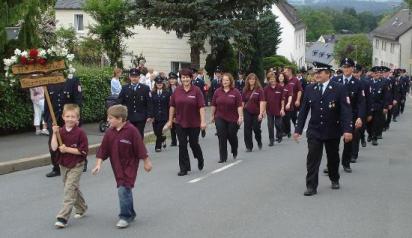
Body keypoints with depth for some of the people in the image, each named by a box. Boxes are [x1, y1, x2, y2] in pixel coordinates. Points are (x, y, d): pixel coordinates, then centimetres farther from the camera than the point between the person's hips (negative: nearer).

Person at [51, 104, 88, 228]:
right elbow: (54, 148, -10)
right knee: (73, 188, 20)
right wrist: (54, 133, -18)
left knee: (69, 189, -11)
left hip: (76, 166, -6)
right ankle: (81, 208, 39)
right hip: (63, 165, 6)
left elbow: (83, 151, -16)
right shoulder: (60, 131, 0)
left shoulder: (80, 133, -13)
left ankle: (63, 217, -11)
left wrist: (67, 149, -20)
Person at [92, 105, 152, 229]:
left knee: (124, 190, -14)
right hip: (117, 167, 6)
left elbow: (140, 148, -13)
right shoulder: (110, 132, 0)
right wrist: (98, 164, -3)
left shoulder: (131, 130, -17)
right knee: (125, 190, 17)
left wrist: (146, 162, -8)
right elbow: (103, 150, 3)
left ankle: (125, 217, -3)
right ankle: (130, 214, 33)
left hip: (129, 165, -6)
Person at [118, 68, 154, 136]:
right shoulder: (125, 88, 7)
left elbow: (149, 103, -1)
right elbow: (119, 101, 4)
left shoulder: (145, 88, 2)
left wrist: (150, 116, -8)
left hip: (140, 118, -1)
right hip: (128, 118, 1)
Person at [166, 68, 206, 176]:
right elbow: (172, 106, 6)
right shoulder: (177, 91, 1)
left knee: (194, 143, 9)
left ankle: (200, 159, 39)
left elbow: (201, 107, -10)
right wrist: (170, 120, 6)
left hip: (194, 123, -2)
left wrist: (203, 121, -14)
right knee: (182, 145, 1)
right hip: (180, 123, 2)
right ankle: (184, 168, 9)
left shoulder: (196, 90, -8)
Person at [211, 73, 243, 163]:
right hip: (220, 118, 2)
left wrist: (240, 116, -16)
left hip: (232, 118, -2)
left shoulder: (235, 92, -6)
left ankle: (235, 151, 39)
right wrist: (213, 115, 11)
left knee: (232, 136, 8)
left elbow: (239, 106, -9)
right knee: (221, 138, -3)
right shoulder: (217, 91, 2)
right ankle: (223, 157, 2)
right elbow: (214, 105, 9)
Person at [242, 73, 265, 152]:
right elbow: (242, 102, 9)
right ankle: (249, 146, 9)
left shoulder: (259, 90, -8)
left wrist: (261, 113, -21)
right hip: (247, 112, 3)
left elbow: (262, 102, -14)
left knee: (256, 128, 3)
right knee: (247, 129, -1)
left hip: (256, 113, -3)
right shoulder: (245, 90, 4)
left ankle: (259, 142, 34)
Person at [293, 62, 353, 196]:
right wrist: (298, 129, 1)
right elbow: (303, 111, 3)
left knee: (333, 158, 15)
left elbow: (346, 110, -14)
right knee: (312, 159, -5)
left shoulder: (339, 89, -9)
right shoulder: (310, 89, 0)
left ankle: (334, 179, 38)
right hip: (314, 131, 1)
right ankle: (311, 186, 1)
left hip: (333, 132, -1)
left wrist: (347, 130, -23)